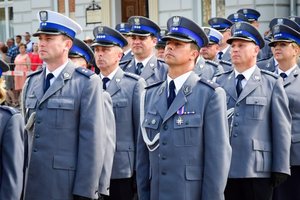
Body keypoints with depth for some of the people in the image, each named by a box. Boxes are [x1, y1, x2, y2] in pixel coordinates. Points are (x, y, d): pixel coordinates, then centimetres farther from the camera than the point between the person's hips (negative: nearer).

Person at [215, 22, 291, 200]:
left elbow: (282, 128, -1)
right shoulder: (220, 82, 11)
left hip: (258, 171, -2)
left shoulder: (272, 84, 3)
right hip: (224, 170, 3)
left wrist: (280, 169, -6)